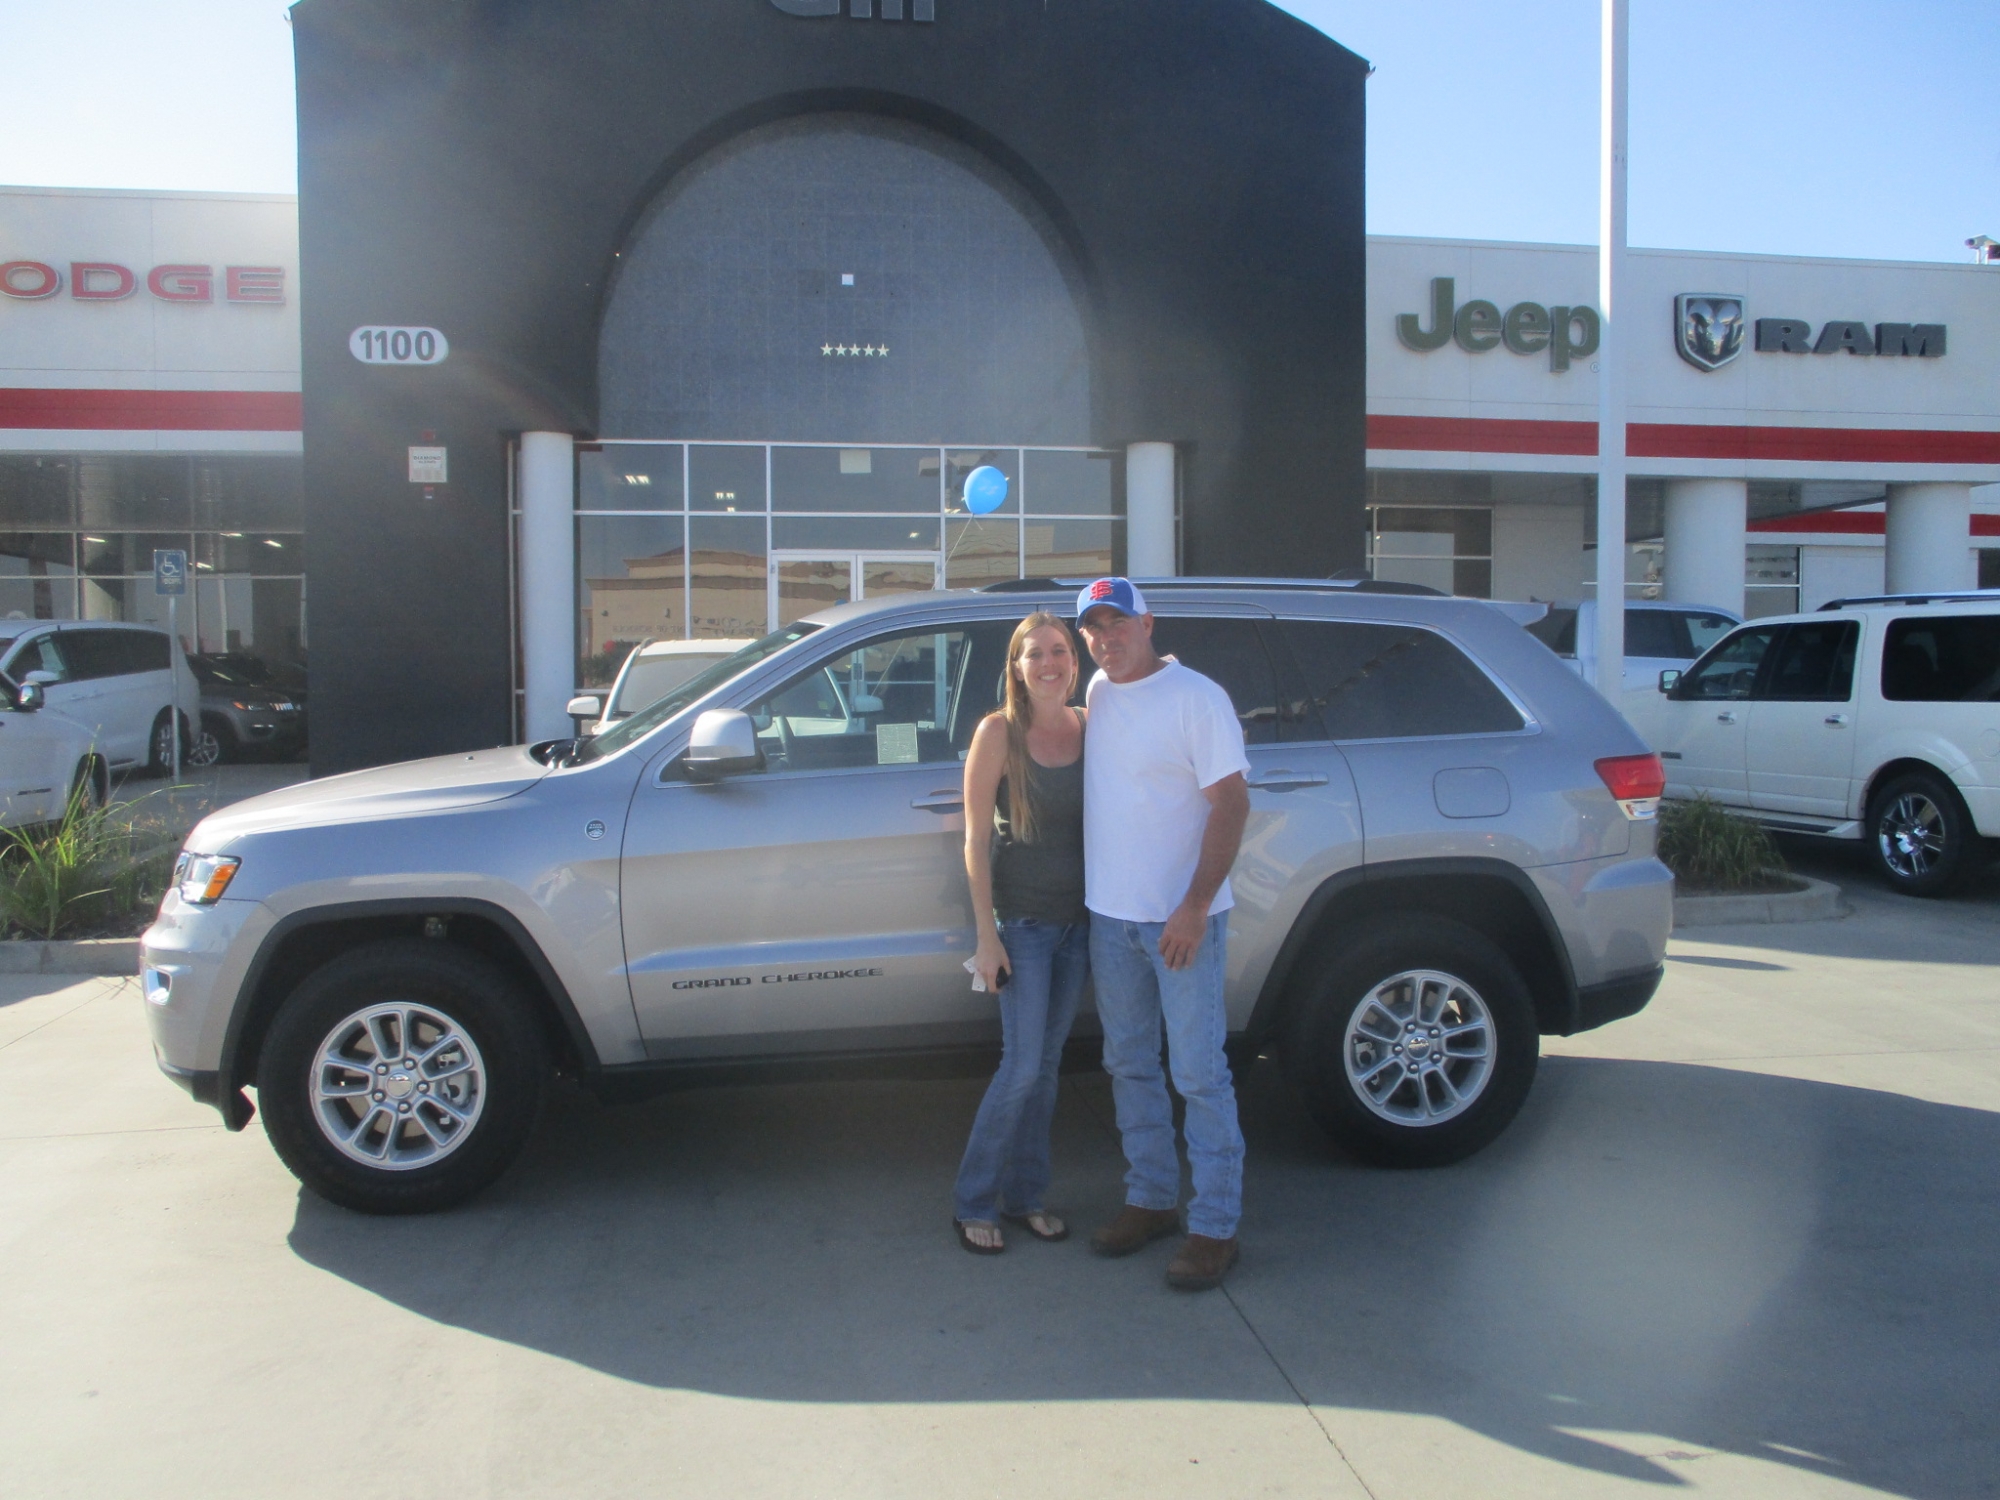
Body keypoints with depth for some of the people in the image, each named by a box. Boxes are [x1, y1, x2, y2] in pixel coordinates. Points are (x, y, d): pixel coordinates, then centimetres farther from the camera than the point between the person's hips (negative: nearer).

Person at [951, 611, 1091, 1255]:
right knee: (1023, 1066, -4)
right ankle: (973, 1202, 13)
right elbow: (976, 840, -8)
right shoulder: (998, 733, -9)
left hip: (1079, 919, 4)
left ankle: (1025, 1195, 26)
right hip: (1023, 919, -4)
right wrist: (986, 935, -10)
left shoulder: (1092, 727, 2)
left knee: (1046, 1065, 12)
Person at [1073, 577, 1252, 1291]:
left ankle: (1215, 1226, 10)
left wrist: (1194, 907, -20)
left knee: (1199, 1073, 0)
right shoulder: (1098, 692, 8)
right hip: (1109, 913, 7)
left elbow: (1231, 803, -14)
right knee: (1130, 1066, 15)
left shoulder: (1196, 697, -11)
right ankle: (1151, 1200, 29)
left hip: (1180, 917, -7)